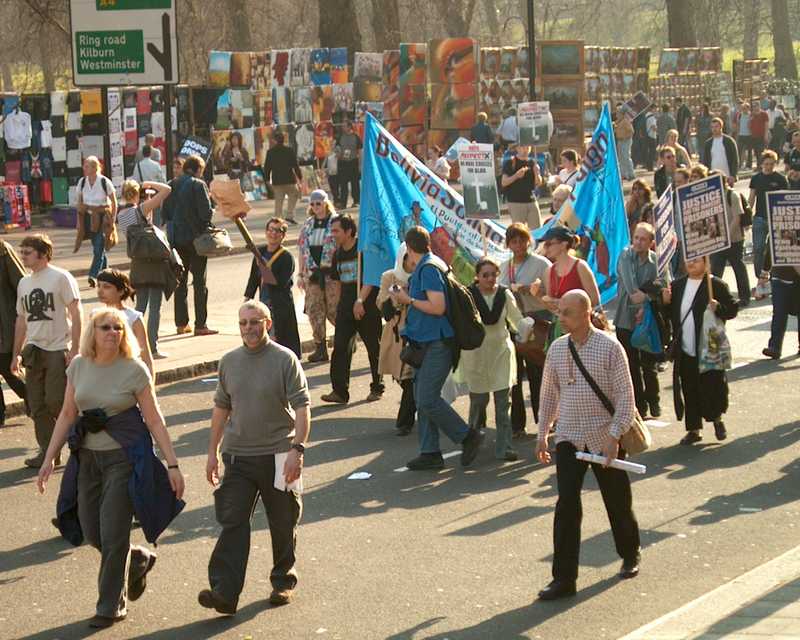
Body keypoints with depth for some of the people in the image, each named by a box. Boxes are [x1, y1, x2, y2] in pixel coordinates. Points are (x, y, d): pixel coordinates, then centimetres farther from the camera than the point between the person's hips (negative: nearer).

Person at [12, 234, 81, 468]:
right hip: (34, 350, 6)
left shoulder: (61, 277, -7)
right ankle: (48, 451, 11)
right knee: (37, 405, 4)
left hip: (59, 350, -6)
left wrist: (75, 348, -15)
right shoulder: (24, 283, 12)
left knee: (56, 401, -10)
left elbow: (76, 313, -9)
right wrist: (16, 354, 16)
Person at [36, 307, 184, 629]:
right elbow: (67, 415, 8)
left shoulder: (134, 370, -11)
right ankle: (138, 560, 37)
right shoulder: (78, 366, 0)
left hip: (124, 458, -5)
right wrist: (49, 459, 6)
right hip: (88, 457, 5)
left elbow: (154, 420, -7)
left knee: (112, 535, -5)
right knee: (91, 532, 8)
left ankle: (112, 606, 11)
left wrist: (172, 465, -10)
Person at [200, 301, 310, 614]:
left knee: (283, 524, 10)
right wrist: (213, 452, 14)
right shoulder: (229, 361, 7)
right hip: (238, 456, 3)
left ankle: (284, 581, 29)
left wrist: (297, 449, -20)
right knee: (232, 522, -7)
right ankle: (224, 592, -12)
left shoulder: (285, 360, -7)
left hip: (277, 456, -3)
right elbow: (221, 407, 16)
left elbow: (302, 408, -11)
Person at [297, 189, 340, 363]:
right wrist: (301, 274, 10)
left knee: (333, 311, -5)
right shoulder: (308, 224, 13)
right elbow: (302, 249, 14)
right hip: (313, 273, 5)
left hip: (332, 273, -5)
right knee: (314, 310, 1)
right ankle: (320, 348, 6)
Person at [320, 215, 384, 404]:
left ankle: (377, 388, 19)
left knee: (374, 348, 5)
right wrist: (342, 302, 16)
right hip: (345, 308, 6)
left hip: (367, 308, -6)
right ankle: (339, 391, -5)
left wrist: (360, 300, -24)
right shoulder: (338, 254, 12)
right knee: (340, 348, -4)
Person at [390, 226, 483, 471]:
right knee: (422, 398, 9)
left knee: (428, 400, -12)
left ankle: (468, 437, -1)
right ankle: (430, 453, 12)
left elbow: (438, 307, -23)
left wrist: (409, 300, -13)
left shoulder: (428, 268, -15)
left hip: (437, 343, -10)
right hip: (428, 342, 10)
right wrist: (404, 299, 23)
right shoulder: (430, 265, 15)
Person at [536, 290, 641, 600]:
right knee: (566, 506, -8)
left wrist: (615, 436, -18)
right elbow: (549, 393, 14)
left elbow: (625, 395, -10)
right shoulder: (557, 349, 3)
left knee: (618, 502, 12)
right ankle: (564, 577, -7)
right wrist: (542, 434, 12)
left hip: (604, 439, -3)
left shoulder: (610, 347, -10)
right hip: (569, 438, 3)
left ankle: (630, 556, 38)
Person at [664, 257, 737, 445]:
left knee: (712, 386, 1)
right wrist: (666, 302, -3)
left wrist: (718, 308, -24)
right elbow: (671, 314, 16)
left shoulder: (716, 285, -5)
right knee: (690, 391, 8)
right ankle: (694, 429, 19)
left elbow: (732, 310, -6)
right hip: (685, 351, 5)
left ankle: (717, 418, 28)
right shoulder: (677, 285, 11)